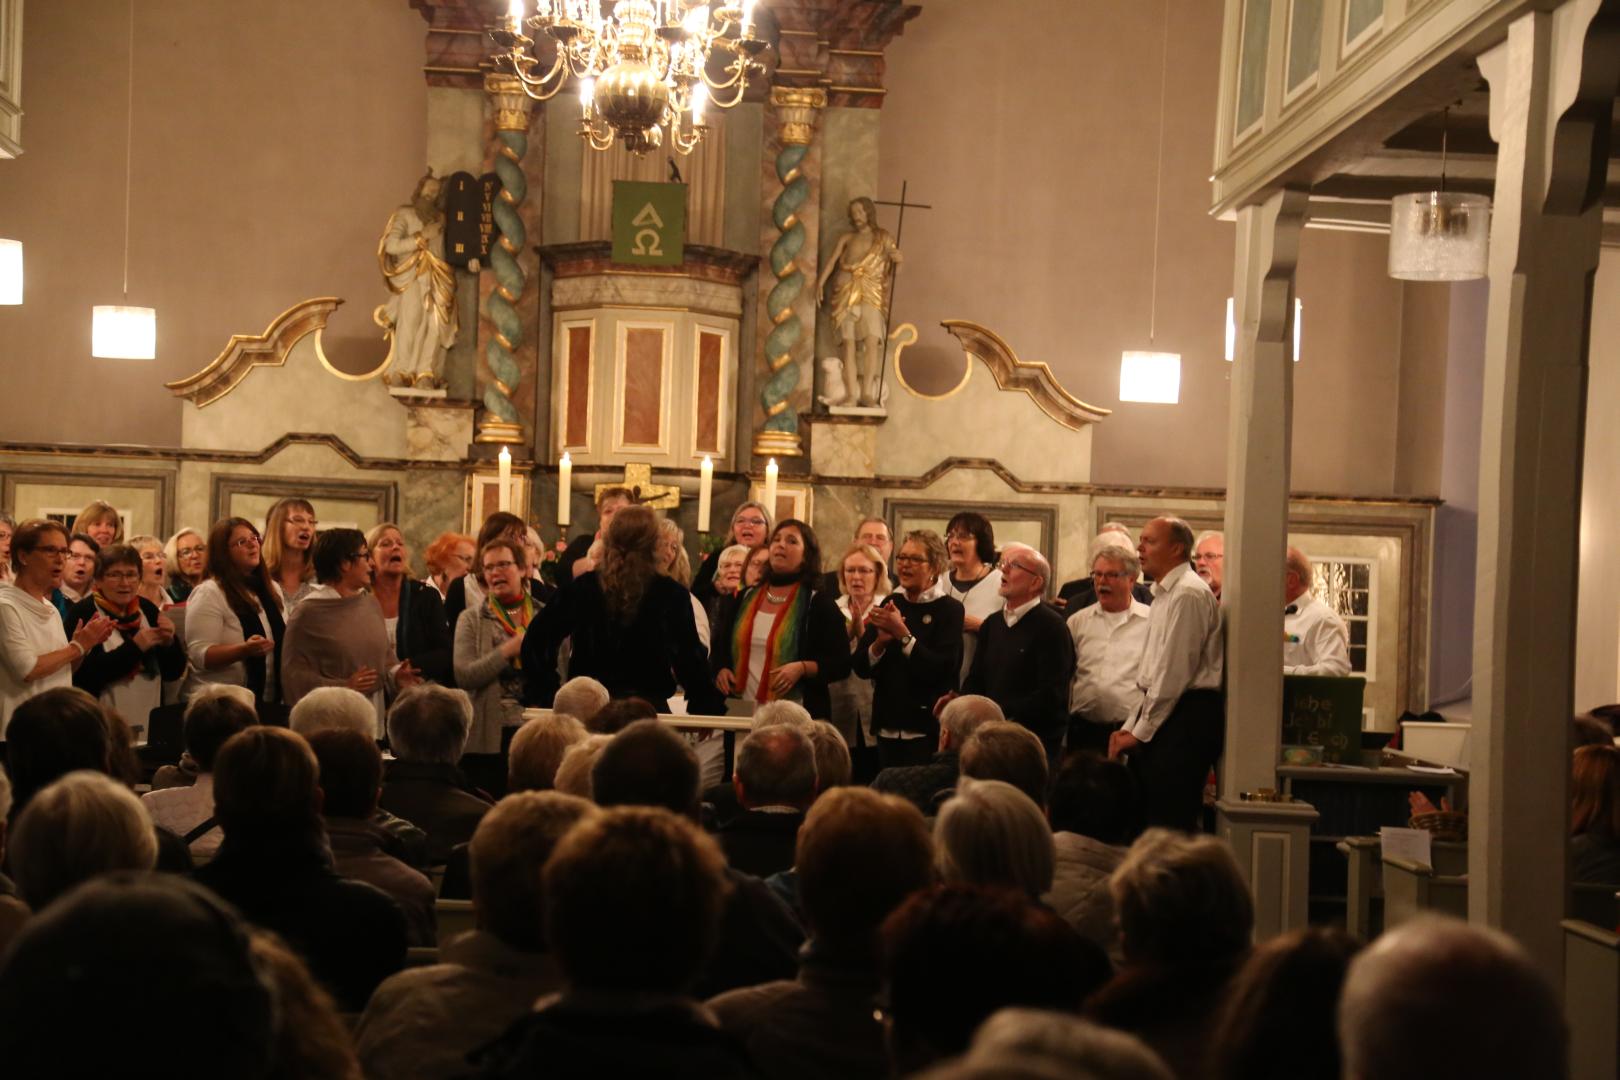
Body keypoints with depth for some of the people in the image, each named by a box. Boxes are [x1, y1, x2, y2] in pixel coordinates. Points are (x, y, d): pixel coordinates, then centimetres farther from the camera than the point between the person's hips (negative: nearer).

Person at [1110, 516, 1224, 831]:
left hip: (1186, 719, -10)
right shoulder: (1164, 594, 20)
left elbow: (1175, 672, -15)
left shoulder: (1188, 594, -12)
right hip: (1165, 714, 10)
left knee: (1170, 823, -11)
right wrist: (1131, 727, 16)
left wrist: (1140, 731, -11)